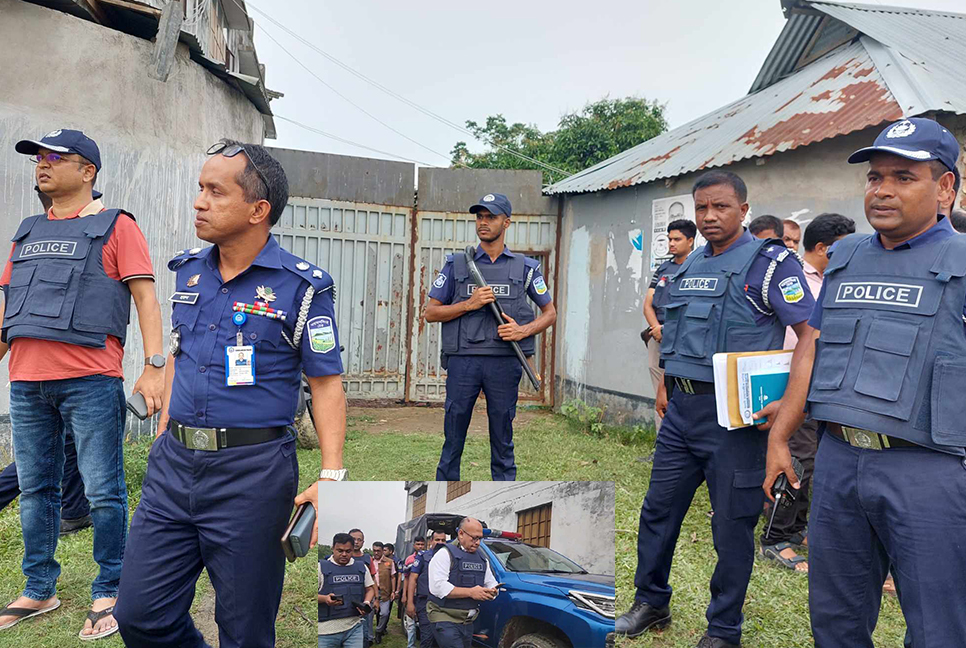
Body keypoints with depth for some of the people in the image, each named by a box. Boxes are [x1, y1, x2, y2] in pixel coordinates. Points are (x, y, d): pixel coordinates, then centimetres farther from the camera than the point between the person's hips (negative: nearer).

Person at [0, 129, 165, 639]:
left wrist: (154, 367, -15)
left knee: (103, 492, -2)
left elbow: (145, 297, -6)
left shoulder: (115, 226, 1)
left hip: (90, 381, -6)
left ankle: (108, 594, 11)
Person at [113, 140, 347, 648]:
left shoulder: (302, 286, -10)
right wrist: (164, 436, 17)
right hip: (173, 464, 6)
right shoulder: (188, 271, 8)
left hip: (253, 472, -5)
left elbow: (326, 383, -9)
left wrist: (331, 476, -18)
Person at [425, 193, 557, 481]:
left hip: (504, 362, 0)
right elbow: (431, 312, 8)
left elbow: (550, 313, 14)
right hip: (463, 360, 0)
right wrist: (469, 304, -7)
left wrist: (523, 331, -5)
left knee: (502, 441, 8)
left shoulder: (525, 267, 9)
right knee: (453, 438, 6)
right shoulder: (457, 264, 9)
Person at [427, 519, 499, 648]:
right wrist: (470, 592, -21)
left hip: (468, 622, 7)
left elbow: (491, 583, 18)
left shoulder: (482, 558, 14)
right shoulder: (445, 554, -9)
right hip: (445, 620, -7)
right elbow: (437, 586, -20)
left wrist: (492, 591, -8)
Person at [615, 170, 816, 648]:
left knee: (732, 525, 5)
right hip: (681, 409, 7)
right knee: (658, 509, 14)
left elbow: (811, 336, -13)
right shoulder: (689, 265, 13)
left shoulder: (770, 262, -9)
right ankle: (651, 603, 33)